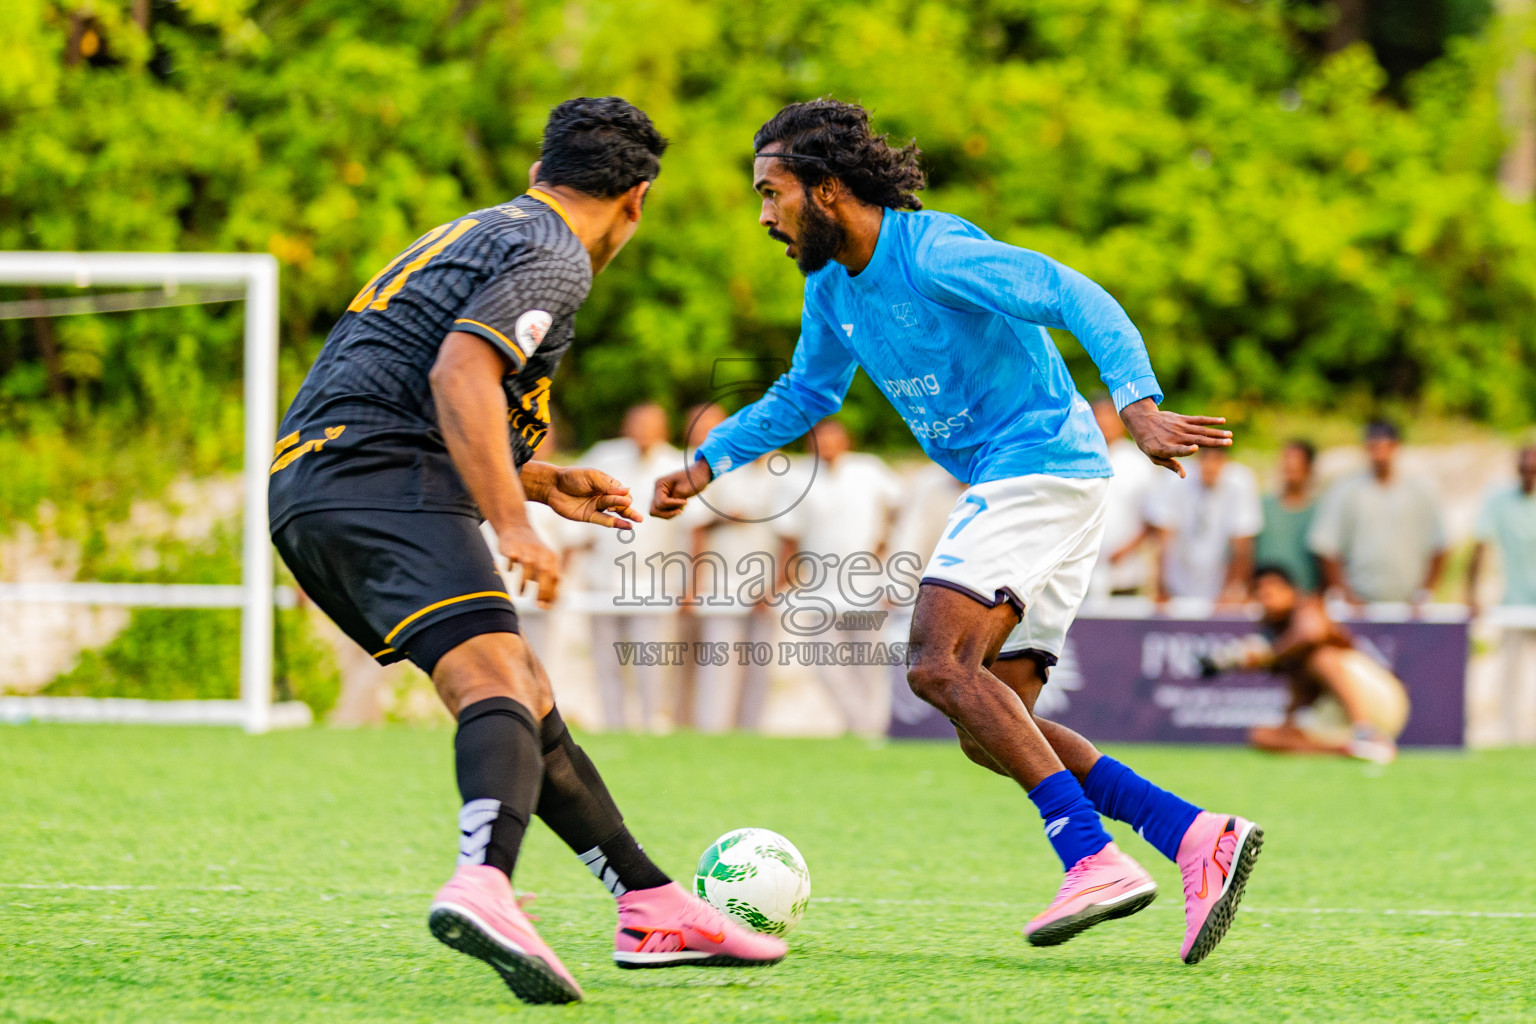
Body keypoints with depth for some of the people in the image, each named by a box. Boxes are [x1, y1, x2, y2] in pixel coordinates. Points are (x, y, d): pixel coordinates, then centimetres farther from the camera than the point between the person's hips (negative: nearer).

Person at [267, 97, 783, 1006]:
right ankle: (482, 887, -54)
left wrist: (543, 482, 37)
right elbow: (460, 371, -19)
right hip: (378, 480, -10)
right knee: (497, 682, -27)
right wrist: (513, 523, -24)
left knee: (530, 697, 17)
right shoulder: (554, 257, -2)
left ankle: (655, 910, 21)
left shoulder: (479, 234, 30)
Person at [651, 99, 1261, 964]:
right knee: (991, 726, 2)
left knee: (939, 665, -23)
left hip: (1040, 464, -10)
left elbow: (1082, 301, -21)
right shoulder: (833, 289, 14)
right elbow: (806, 393, 32)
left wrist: (1139, 407, -35)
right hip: (1007, 483, 10)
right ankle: (1200, 840, -5)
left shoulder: (935, 253, -14)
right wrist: (709, 463, 23)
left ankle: (1094, 859, -30)